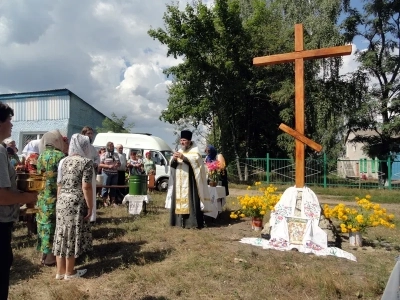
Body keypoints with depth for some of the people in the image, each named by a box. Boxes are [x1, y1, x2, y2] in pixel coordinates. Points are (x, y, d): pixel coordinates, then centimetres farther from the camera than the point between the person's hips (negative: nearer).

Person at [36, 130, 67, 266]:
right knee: (54, 224, 4)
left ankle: (45, 252, 26)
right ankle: (51, 255, 12)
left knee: (45, 223, 15)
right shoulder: (60, 156, -13)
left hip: (42, 196, 6)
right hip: (56, 197, -6)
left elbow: (39, 175, 12)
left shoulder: (41, 156, 6)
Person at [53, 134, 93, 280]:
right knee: (72, 236, 4)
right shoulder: (86, 162, -11)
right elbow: (86, 187, -15)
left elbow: (59, 185, 12)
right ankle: (70, 272, 17)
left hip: (62, 202, 7)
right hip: (76, 203, -6)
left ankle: (60, 271, 23)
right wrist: (90, 207, -9)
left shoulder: (63, 161, 9)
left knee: (62, 235, 12)